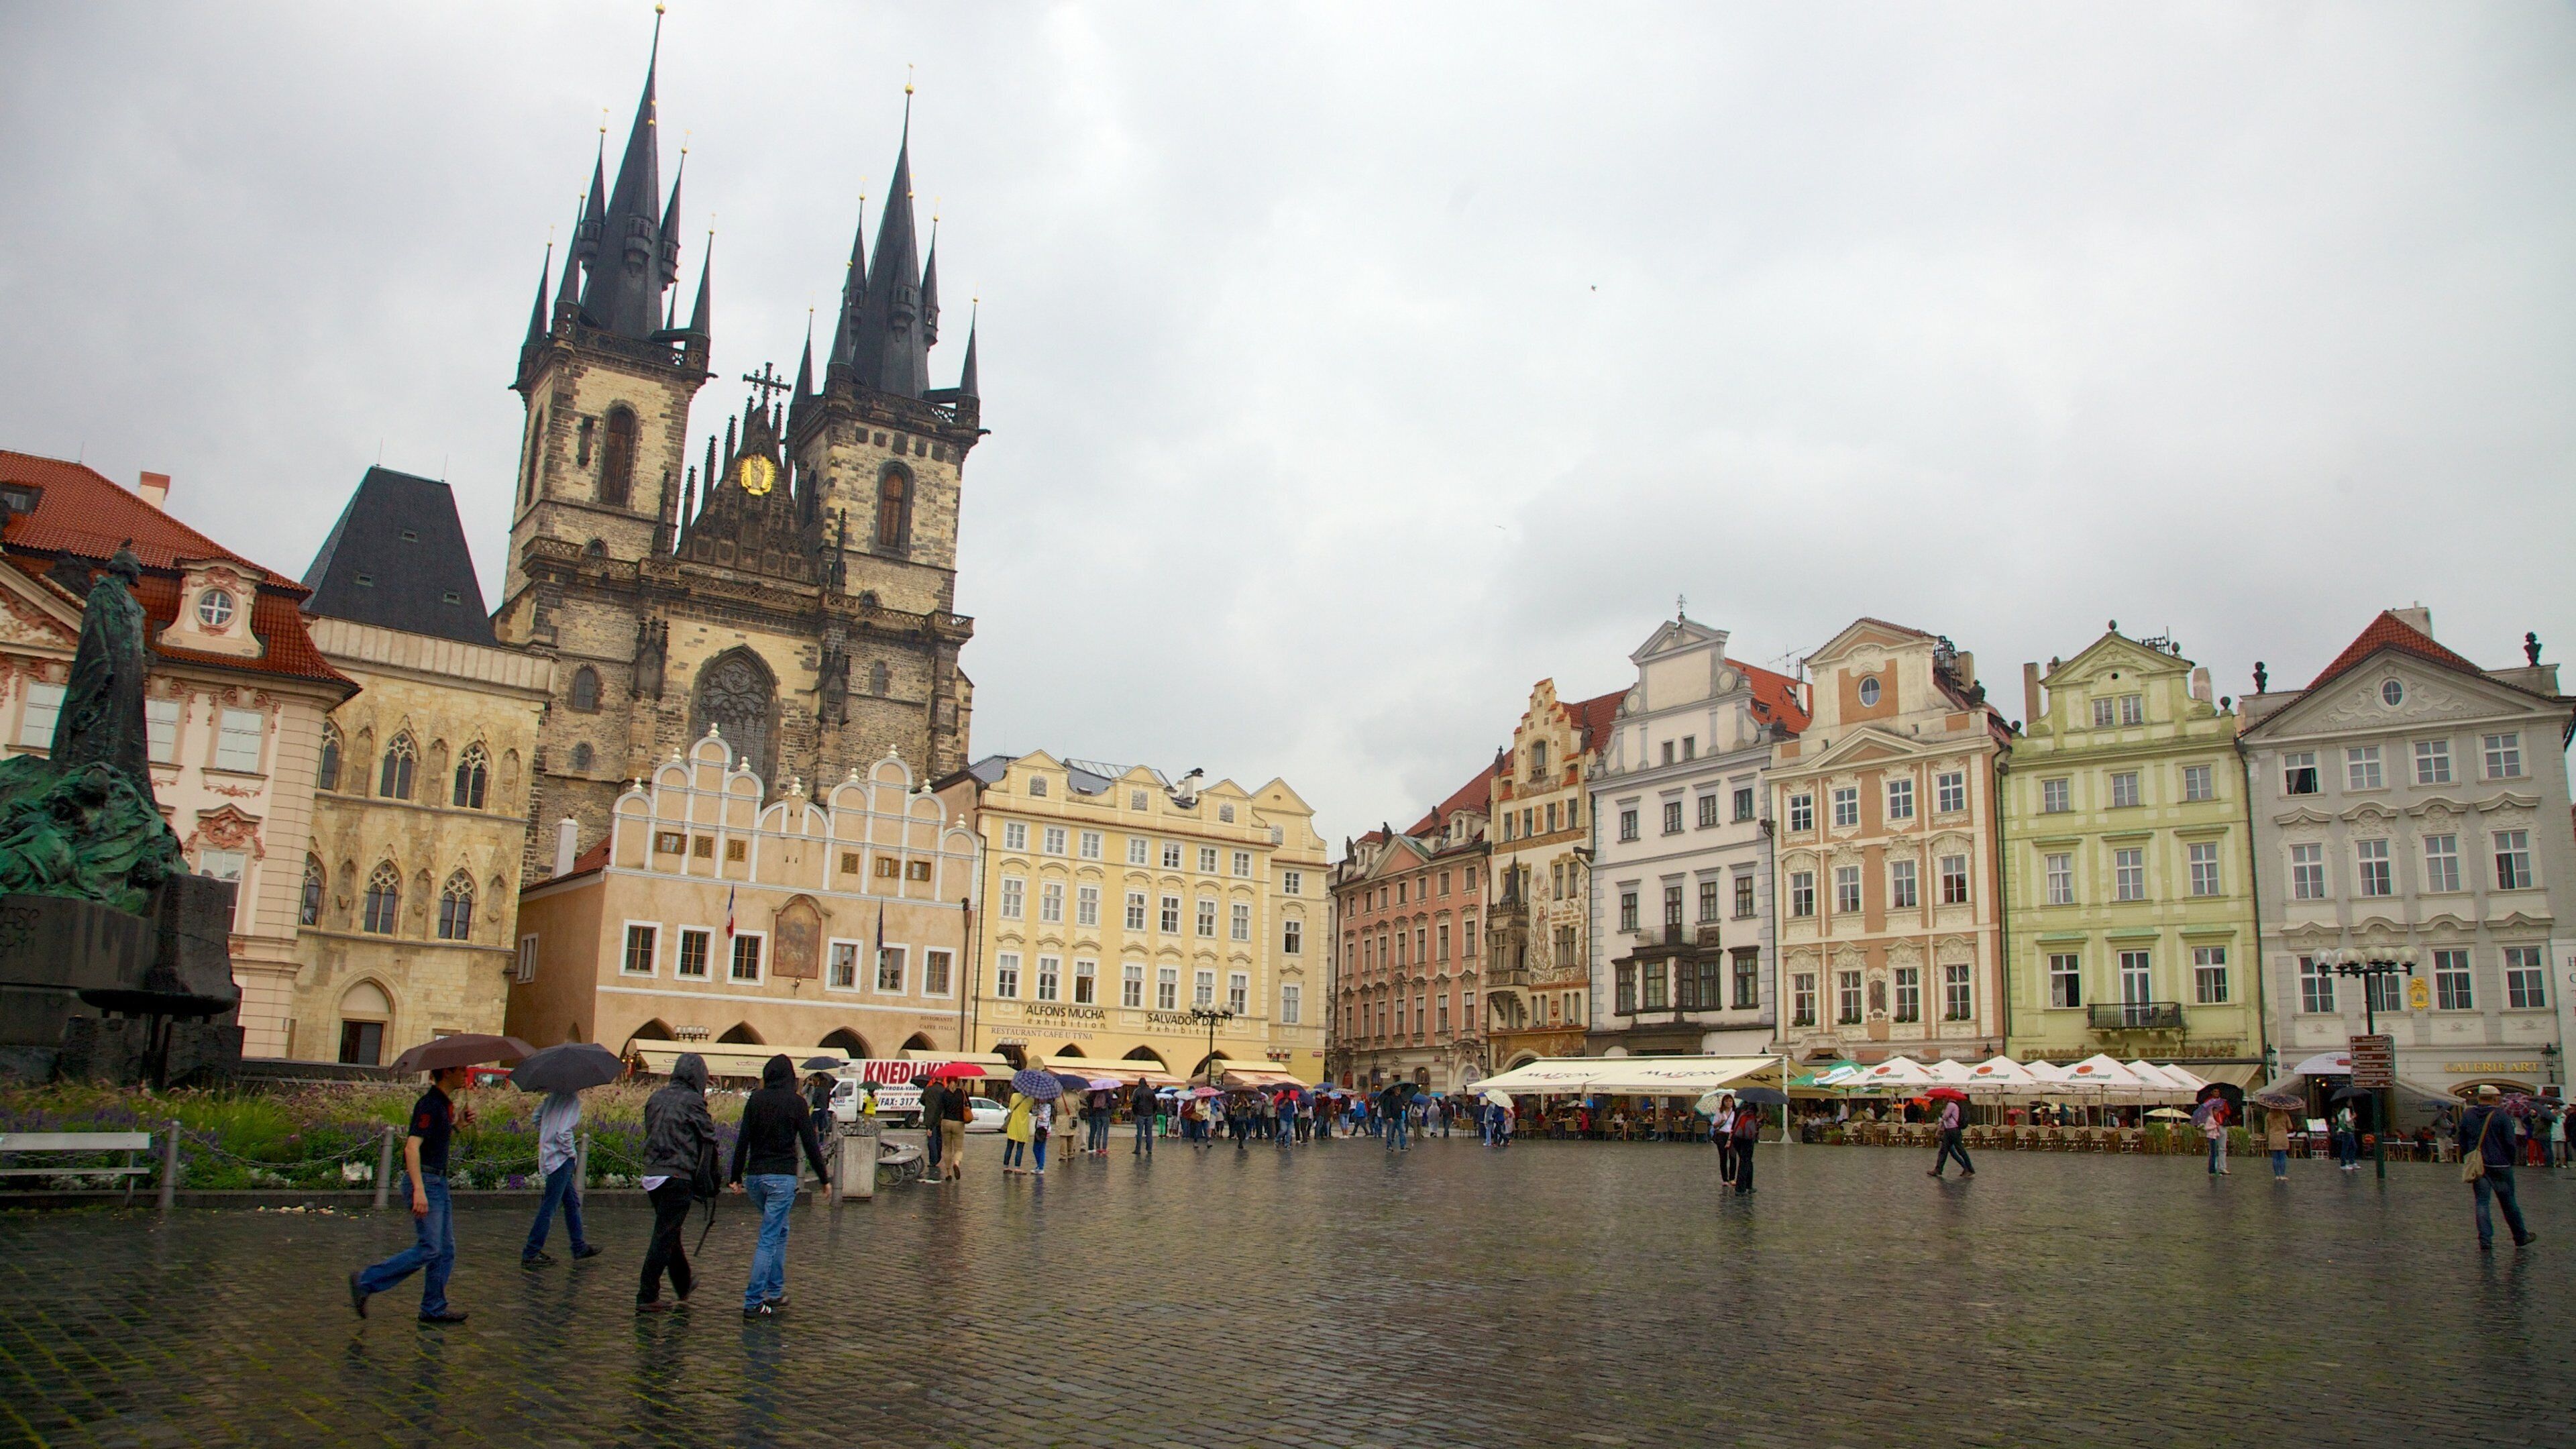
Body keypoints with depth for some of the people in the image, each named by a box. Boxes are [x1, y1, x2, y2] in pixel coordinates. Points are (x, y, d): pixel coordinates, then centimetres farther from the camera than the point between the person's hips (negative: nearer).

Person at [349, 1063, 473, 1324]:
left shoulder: (446, 1103, 13)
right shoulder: (429, 1104, -16)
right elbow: (412, 1147, -24)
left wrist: (461, 1123, 7)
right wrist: (419, 1190, -32)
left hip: (439, 1182, 10)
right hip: (425, 1181, -10)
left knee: (446, 1250, 8)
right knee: (429, 1248, -11)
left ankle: (434, 1308, 13)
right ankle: (366, 1281, 0)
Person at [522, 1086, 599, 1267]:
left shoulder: (555, 1094, 6)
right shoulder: (573, 1099, -19)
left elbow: (537, 1115, 15)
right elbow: (563, 1133, -24)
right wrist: (574, 1156, -11)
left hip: (547, 1155, 9)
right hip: (560, 1160, -9)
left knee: (572, 1202, 18)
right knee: (549, 1207, -2)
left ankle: (579, 1247, 26)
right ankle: (530, 1254, 3)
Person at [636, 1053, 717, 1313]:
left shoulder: (655, 1098, 9)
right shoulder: (692, 1101, -9)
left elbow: (650, 1132, 14)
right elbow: (708, 1137, -6)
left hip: (651, 1174, 7)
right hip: (678, 1177, -7)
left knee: (669, 1233, 19)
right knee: (665, 1237, -1)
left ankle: (684, 1285, 35)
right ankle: (647, 1297, -1)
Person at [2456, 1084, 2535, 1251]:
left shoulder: (2467, 1115, 5)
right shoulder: (2501, 1115, -7)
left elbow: (2462, 1143, 11)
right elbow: (2510, 1142, -7)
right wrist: (2511, 1162, 6)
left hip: (2477, 1166, 2)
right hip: (2500, 1166, -2)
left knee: (2482, 1202, 1)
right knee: (2508, 1203, 10)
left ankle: (2485, 1242, -5)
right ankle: (2521, 1237, 25)